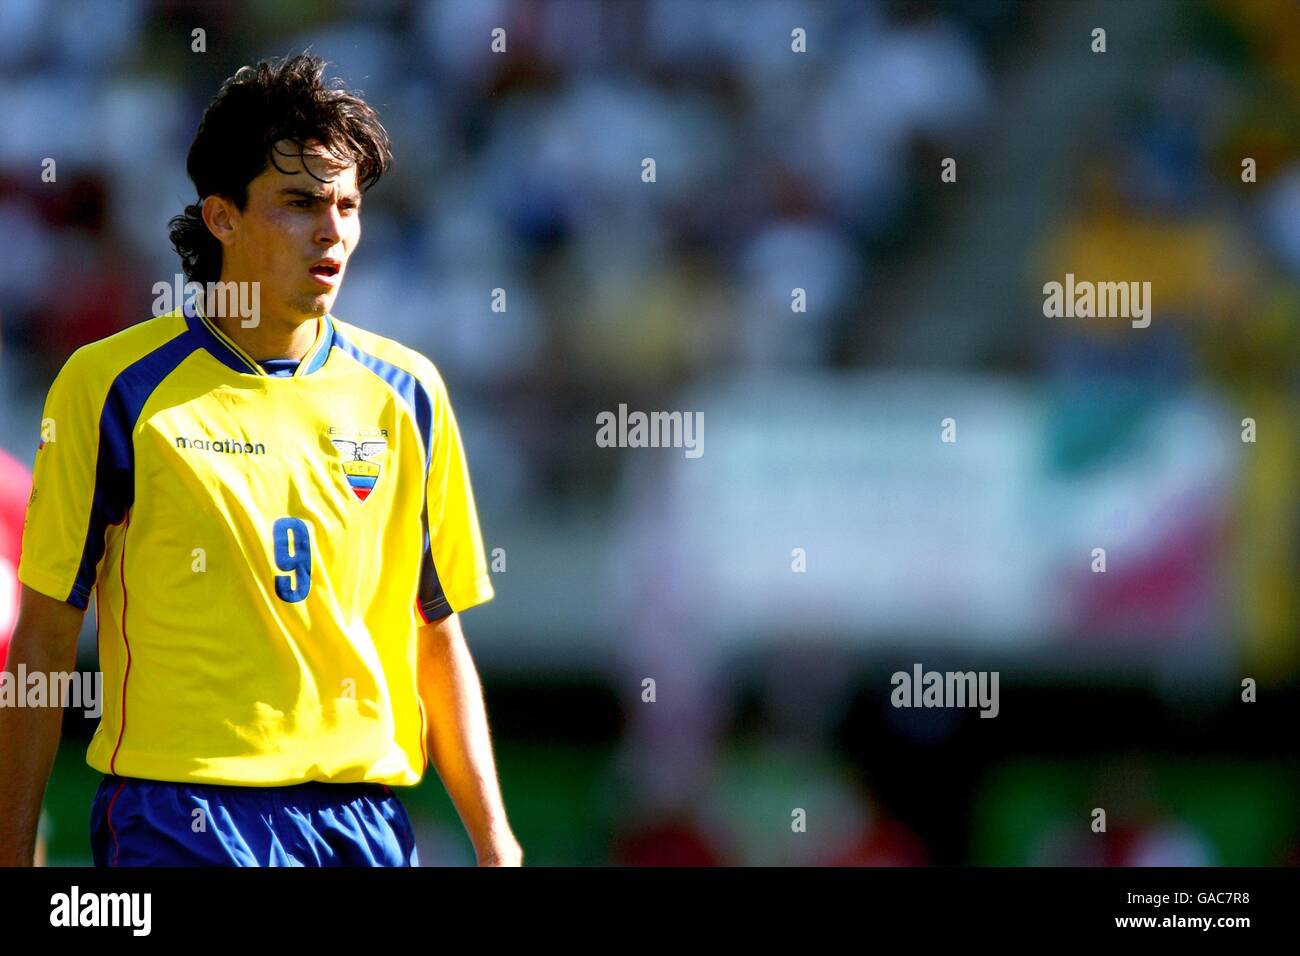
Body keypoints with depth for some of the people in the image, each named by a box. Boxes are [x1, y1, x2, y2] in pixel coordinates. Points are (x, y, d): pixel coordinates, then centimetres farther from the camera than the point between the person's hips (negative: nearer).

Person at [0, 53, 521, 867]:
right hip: (180, 818, -3)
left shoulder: (405, 394, 9)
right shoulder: (114, 387, -1)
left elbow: (439, 641, 14)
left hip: (365, 819, 4)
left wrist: (494, 839, 5)